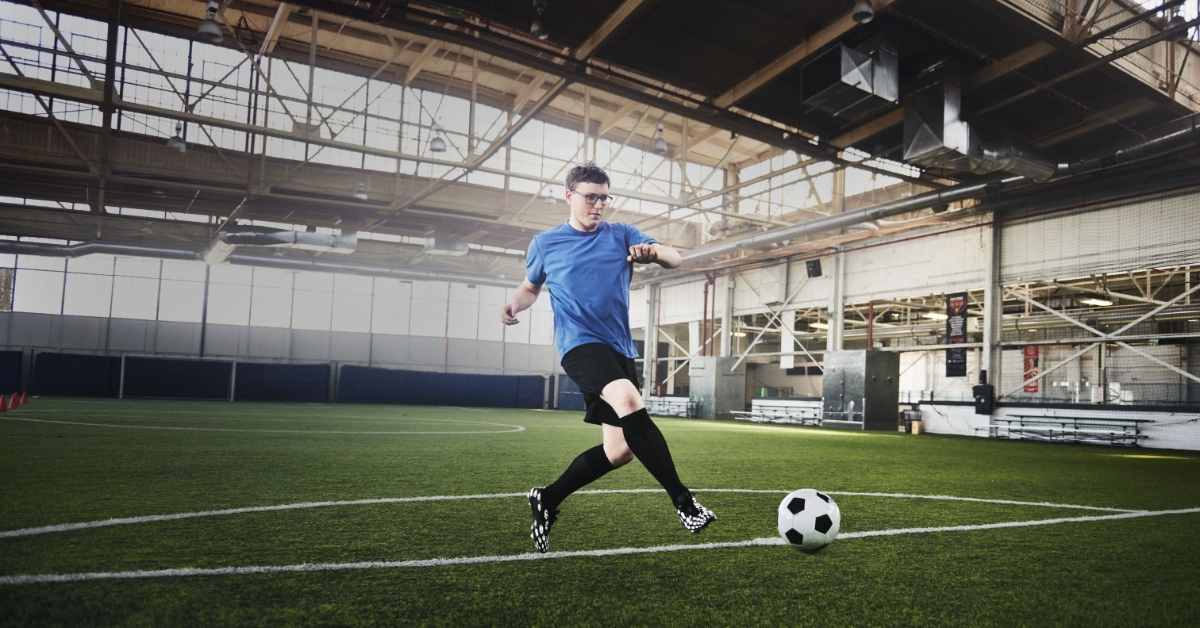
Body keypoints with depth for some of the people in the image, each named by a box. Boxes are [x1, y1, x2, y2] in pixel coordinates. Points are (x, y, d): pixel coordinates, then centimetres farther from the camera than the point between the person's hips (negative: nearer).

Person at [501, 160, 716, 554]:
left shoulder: (621, 235, 10)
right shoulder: (545, 244, 8)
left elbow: (674, 259, 1)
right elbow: (531, 287, 22)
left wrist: (654, 251, -23)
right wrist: (515, 304, -1)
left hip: (620, 349, 5)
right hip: (580, 344, -4)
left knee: (621, 450, 2)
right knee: (630, 403, -33)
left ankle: (548, 500, 21)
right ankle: (683, 500, -27)